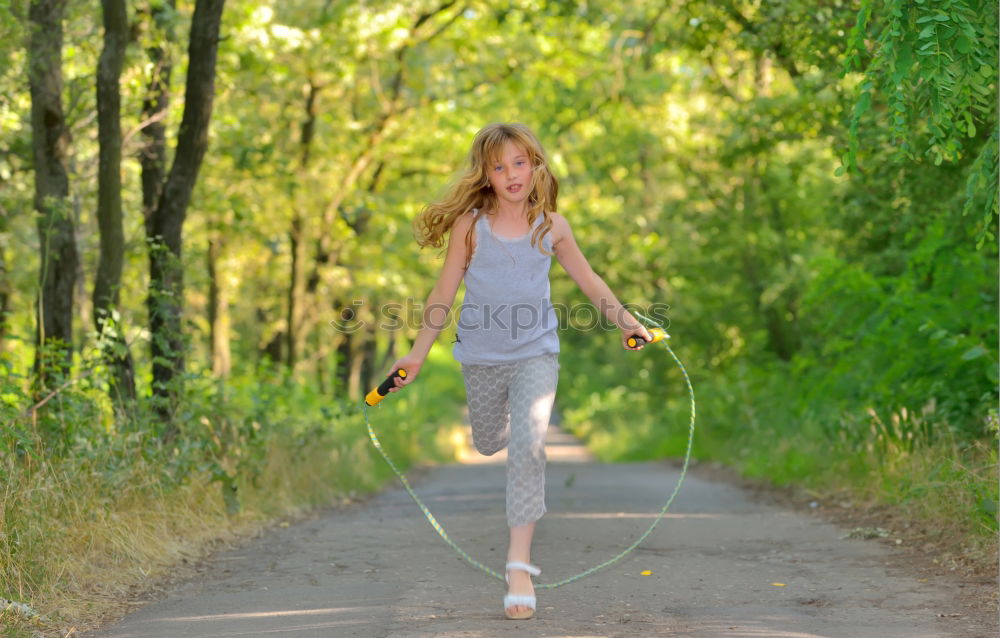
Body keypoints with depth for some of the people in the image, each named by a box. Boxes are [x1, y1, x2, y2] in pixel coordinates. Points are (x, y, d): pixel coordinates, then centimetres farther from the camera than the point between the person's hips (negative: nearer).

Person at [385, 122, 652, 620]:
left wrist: (628, 323, 14)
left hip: (535, 353, -1)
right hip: (481, 357, 1)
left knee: (528, 445, -17)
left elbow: (588, 281, 11)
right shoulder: (470, 225, -7)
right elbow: (444, 294, -1)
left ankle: (520, 563, -15)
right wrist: (417, 354, -1)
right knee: (488, 443, 18)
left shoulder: (551, 225, -3)